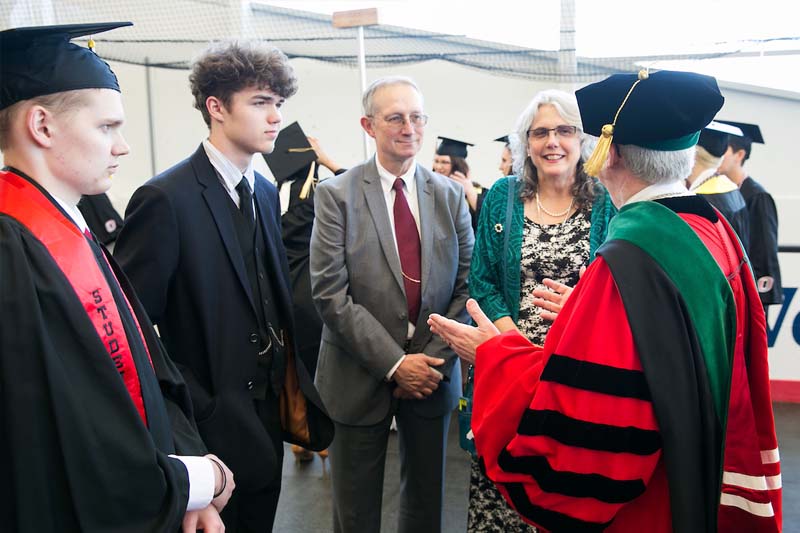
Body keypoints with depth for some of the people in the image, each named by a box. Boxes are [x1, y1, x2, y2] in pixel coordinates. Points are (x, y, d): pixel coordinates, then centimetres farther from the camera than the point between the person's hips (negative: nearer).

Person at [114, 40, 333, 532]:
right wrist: (195, 409, -19)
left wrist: (291, 382, 8)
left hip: (268, 414, 7)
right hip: (211, 424, -7)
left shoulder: (266, 192, 6)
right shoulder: (166, 198, -18)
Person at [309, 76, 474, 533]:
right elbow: (330, 294, -13)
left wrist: (435, 360, -9)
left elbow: (466, 285, 1)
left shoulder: (450, 194, 3)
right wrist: (394, 364, -16)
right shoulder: (336, 195, -8)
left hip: (433, 374, 3)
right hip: (362, 376, -2)